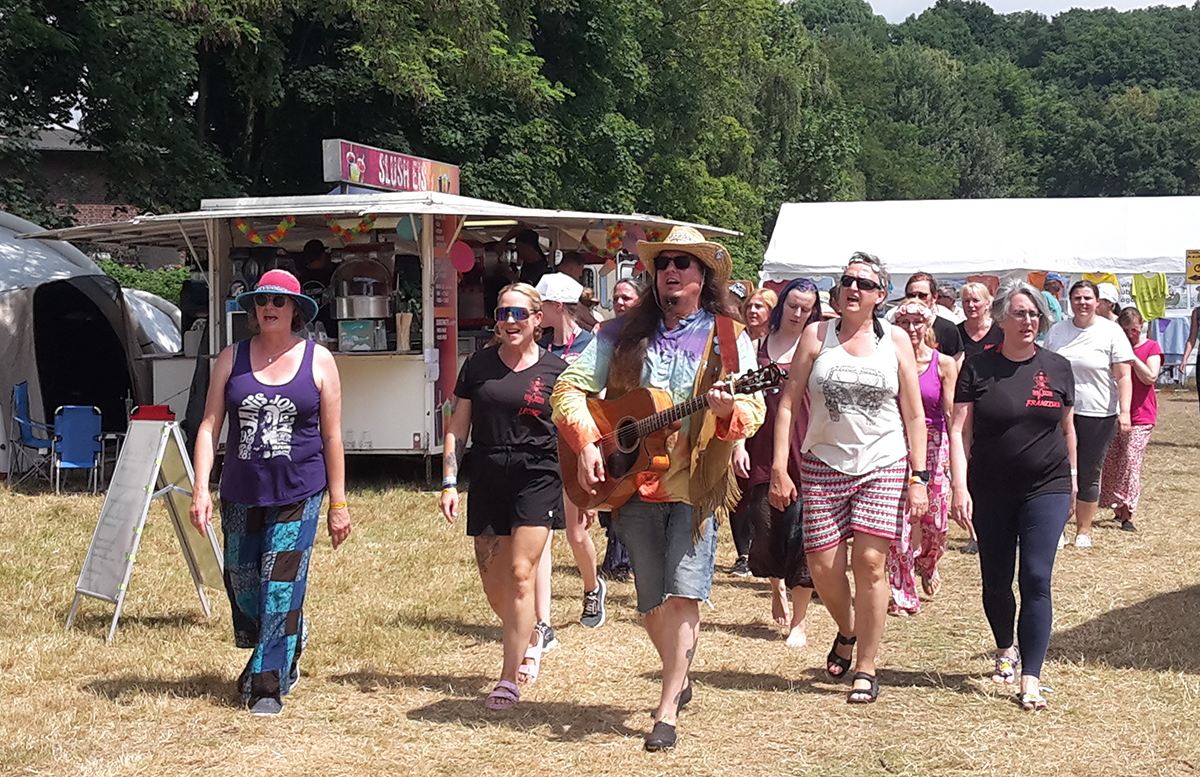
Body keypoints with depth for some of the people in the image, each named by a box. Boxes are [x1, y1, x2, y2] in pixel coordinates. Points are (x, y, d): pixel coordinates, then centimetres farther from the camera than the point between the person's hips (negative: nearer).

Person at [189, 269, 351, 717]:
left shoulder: (318, 361, 2)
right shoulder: (231, 359, 6)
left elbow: (331, 436, 4)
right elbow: (209, 426, 4)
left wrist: (338, 503, 3)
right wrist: (201, 489, -7)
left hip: (298, 494, -3)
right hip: (241, 494, 3)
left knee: (280, 588, -8)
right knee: (242, 587, 9)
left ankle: (268, 686, 0)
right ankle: (285, 654, 35)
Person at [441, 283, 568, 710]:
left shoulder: (554, 370, 2)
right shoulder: (478, 365, 6)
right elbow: (458, 427, 9)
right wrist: (449, 482, 1)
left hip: (537, 478, -3)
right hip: (487, 479, 3)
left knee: (521, 574, -11)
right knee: (493, 584, 7)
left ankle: (509, 679, -4)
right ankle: (531, 636, 37)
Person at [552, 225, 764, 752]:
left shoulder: (729, 338, 2)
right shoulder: (622, 334, 7)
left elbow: (754, 410, -3)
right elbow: (570, 387, 5)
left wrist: (728, 410, -26)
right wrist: (586, 443, -10)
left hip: (697, 484, -3)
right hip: (632, 484, 3)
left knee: (683, 594, -11)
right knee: (651, 602, 10)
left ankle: (667, 709, -4)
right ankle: (680, 677, 35)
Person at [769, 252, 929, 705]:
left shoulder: (895, 341, 6)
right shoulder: (816, 336, 5)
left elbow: (914, 415, 7)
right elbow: (788, 404, 3)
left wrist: (919, 478, -1)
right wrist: (779, 469, -3)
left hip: (884, 466, -1)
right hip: (823, 465, 1)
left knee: (870, 562, -9)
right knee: (823, 567, -1)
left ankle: (866, 668, 3)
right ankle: (847, 631, 31)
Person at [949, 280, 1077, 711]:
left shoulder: (1057, 368, 3)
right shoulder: (978, 368, -2)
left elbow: (1067, 428, 14)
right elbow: (959, 431, -5)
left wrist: (1072, 481, 17)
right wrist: (960, 488, -13)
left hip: (1046, 489, 0)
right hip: (990, 493, 0)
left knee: (1035, 579, -9)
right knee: (996, 581, 10)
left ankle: (1031, 679, -8)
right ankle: (1006, 651, 37)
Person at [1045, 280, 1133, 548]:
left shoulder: (1111, 332, -2)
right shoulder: (1056, 331, 8)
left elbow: (1123, 376, -5)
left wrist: (1124, 411, -14)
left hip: (1099, 415, -2)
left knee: (1089, 475, 5)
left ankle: (1084, 532, 16)